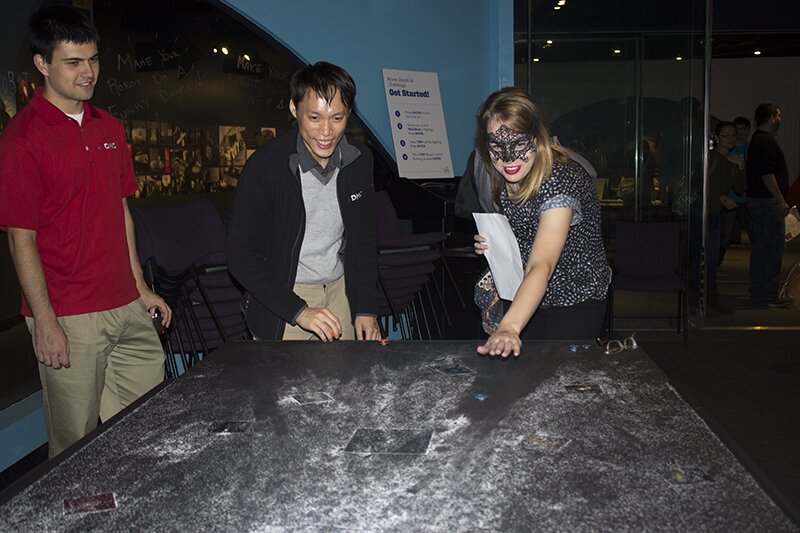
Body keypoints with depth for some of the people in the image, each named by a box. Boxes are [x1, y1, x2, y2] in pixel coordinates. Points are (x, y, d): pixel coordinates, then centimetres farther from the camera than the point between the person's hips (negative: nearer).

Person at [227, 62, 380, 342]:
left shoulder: (359, 160, -3)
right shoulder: (265, 165, -18)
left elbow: (363, 241, 7)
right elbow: (241, 256, -16)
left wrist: (365, 308, -1)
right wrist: (298, 311, -22)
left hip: (340, 289, 4)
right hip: (282, 295, -4)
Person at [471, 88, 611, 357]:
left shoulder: (561, 179, -27)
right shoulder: (506, 180, -4)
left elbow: (541, 266, -41)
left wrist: (509, 327, -54)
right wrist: (494, 244, -5)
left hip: (575, 300, -7)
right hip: (528, 298, 7)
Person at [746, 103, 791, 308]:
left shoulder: (756, 140, 18)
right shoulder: (766, 141, -15)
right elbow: (767, 174, -22)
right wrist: (781, 200, -19)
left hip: (755, 200, 10)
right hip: (768, 202, -10)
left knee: (759, 249, 13)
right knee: (773, 249, -6)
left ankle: (758, 294, 19)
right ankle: (768, 296, -3)